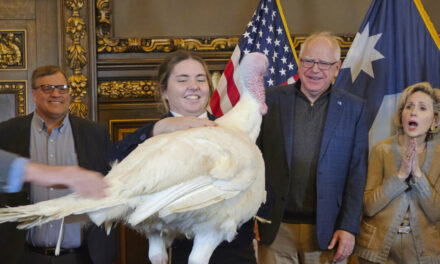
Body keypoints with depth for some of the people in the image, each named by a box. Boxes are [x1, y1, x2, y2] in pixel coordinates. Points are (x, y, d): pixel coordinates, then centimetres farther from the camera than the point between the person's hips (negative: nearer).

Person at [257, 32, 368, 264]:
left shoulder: (354, 108, 4)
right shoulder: (272, 99, 4)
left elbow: (357, 174, 3)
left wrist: (349, 227, -3)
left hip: (326, 234, 0)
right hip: (276, 229, 0)